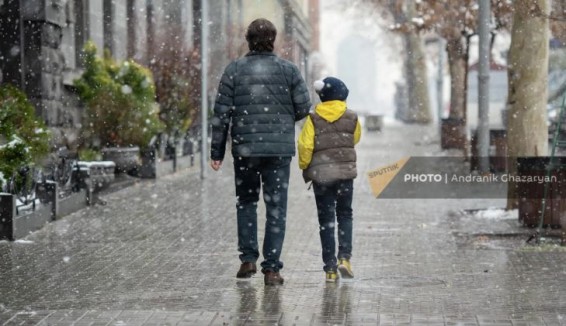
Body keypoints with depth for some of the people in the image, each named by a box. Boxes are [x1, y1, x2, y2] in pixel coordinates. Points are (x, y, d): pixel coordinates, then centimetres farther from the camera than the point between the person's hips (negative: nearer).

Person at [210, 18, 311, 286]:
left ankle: (248, 258, 10)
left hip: (245, 148, 0)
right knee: (276, 207, 4)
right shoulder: (288, 70, 0)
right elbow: (304, 107, -1)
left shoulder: (234, 70, -1)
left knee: (246, 201, 18)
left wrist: (217, 152, 3)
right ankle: (271, 268, 2)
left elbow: (221, 114, -2)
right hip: (279, 149, 0)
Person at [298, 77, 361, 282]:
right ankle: (344, 257, -5)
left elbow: (305, 146, -8)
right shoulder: (352, 118, 0)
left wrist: (305, 169, 5)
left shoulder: (314, 119, -5)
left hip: (321, 174, -1)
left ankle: (330, 268, 1)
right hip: (346, 171, 1)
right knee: (345, 215, 14)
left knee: (326, 220, 4)